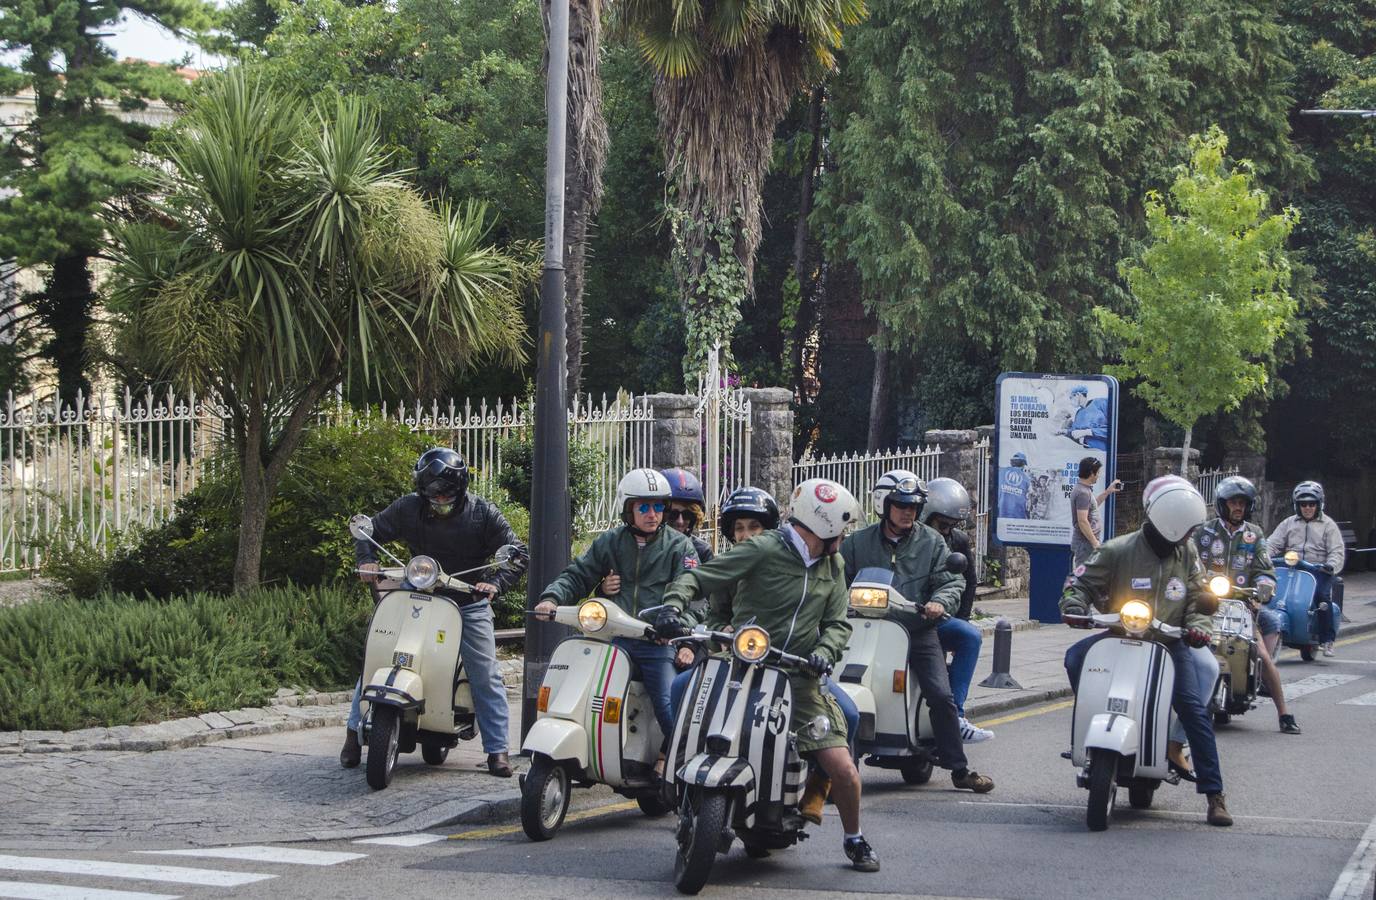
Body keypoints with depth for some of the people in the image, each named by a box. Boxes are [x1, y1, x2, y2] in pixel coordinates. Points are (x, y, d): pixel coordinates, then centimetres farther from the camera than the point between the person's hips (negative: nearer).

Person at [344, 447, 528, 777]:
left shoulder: (483, 514, -8)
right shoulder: (408, 509, -5)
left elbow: (517, 553, -7)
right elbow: (370, 530, 6)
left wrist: (496, 582, -25)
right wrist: (367, 560, -14)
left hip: (468, 604, -1)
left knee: (485, 676, -7)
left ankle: (497, 749, 2)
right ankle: (355, 731, 11)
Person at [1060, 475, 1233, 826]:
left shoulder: (1187, 555, 4)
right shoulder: (1118, 551, -8)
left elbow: (1200, 598, 11)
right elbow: (1082, 581, -1)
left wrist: (1198, 626, -10)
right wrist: (1074, 604, -23)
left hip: (1168, 642, 1)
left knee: (1194, 708, -13)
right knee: (1076, 657, -27)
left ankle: (1214, 794, -8)